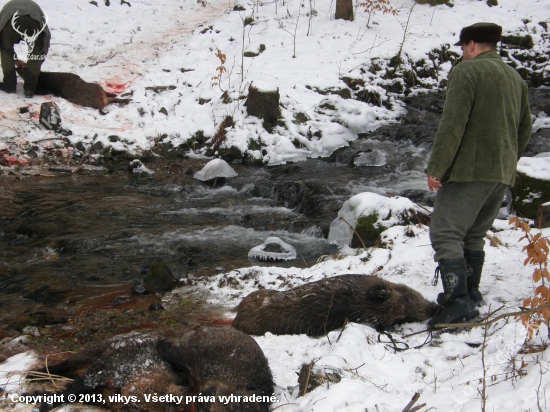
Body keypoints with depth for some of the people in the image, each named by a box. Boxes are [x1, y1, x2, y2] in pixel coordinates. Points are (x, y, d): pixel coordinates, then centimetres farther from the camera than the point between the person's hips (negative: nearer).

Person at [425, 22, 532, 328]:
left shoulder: (468, 71, -8)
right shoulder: (516, 78, 17)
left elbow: (453, 124, -16)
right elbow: (525, 130, 22)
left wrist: (435, 168, -15)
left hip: (469, 169, -8)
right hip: (503, 174, 8)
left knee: (446, 234, -8)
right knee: (474, 235, 19)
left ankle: (458, 301, -17)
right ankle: (470, 294, 24)